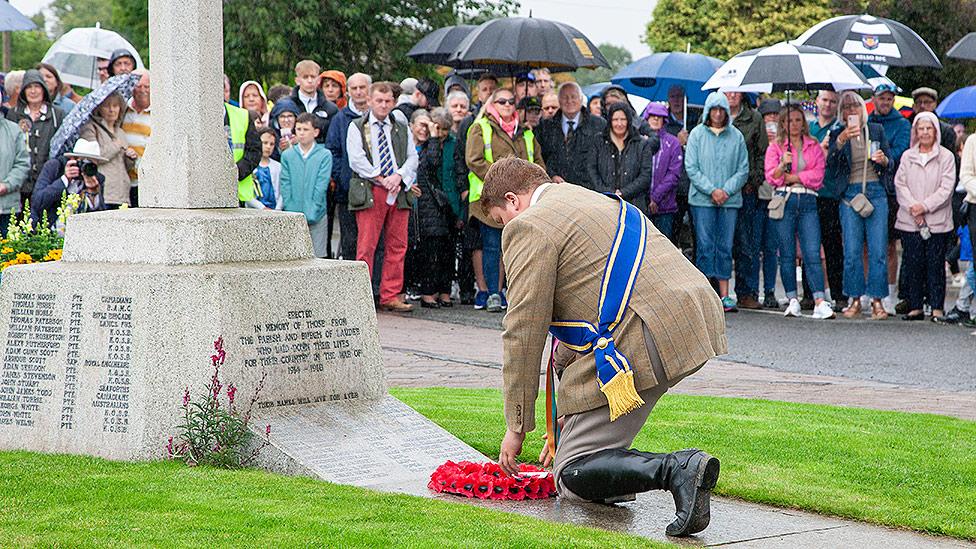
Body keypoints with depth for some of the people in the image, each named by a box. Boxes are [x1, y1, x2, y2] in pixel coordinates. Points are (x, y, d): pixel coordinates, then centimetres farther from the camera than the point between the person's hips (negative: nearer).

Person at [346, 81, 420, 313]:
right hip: (369, 192, -4)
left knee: (397, 246, 2)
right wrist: (381, 179, -11)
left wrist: (399, 176, -8)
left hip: (399, 192, 4)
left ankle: (391, 296, 7)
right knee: (366, 246, -8)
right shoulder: (357, 127, 7)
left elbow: (412, 157, 11)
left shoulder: (402, 129, 18)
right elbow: (356, 159, -4)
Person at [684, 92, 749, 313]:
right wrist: (712, 190, -10)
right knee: (705, 246, -3)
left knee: (725, 247, 3)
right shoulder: (697, 134, 2)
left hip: (730, 200, 2)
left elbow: (743, 170, 6)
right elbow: (691, 168, -2)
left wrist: (726, 190, -7)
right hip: (702, 199, -2)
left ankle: (724, 294, 5)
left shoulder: (736, 136, 6)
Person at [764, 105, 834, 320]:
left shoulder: (814, 147, 14)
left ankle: (820, 302, -15)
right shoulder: (775, 146, 11)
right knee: (787, 254, 1)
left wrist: (792, 177, -5)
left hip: (808, 201, 0)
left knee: (812, 253, -8)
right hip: (784, 201, 0)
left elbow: (818, 175, 1)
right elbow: (771, 177, -1)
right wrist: (783, 164, -19)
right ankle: (792, 300, 7)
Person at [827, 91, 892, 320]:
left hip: (876, 192, 1)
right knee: (852, 251, -2)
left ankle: (877, 300, 1)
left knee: (878, 249, -3)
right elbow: (830, 167, -7)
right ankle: (855, 300, 6)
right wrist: (840, 142, -19)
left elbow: (890, 163, 15)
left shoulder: (876, 130, 11)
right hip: (850, 194, -1)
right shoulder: (837, 134, 6)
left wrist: (884, 160, -7)